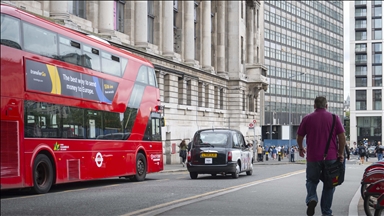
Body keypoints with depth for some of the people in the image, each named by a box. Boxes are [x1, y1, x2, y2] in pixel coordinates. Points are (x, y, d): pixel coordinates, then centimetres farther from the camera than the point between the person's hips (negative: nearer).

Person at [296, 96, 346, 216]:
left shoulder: (307, 119, 3)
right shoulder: (334, 118, 1)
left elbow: (299, 137, 8)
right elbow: (342, 137, -4)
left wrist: (301, 149, 26)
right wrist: (341, 153, 6)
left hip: (313, 157, 0)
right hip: (331, 157, 0)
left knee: (312, 180, 17)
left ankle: (311, 199, -11)